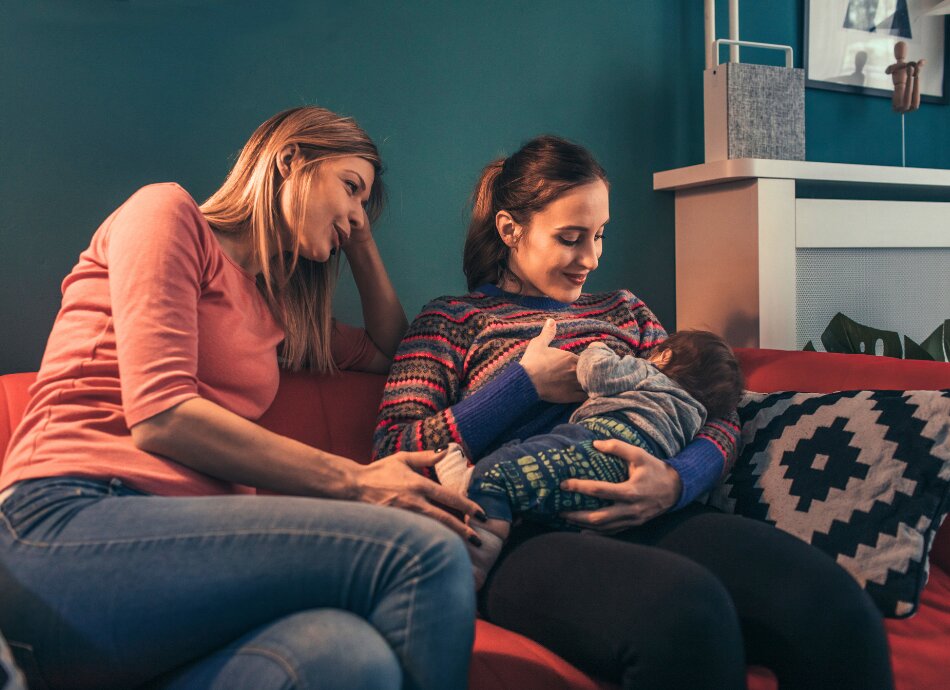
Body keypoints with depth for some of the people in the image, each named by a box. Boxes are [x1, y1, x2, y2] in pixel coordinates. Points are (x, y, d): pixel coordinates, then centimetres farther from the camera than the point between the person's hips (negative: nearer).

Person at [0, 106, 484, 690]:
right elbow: (159, 413, -8)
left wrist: (362, 239, 32)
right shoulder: (167, 210, 7)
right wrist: (353, 481, -9)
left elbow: (388, 347, 40)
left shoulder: (275, 311, 28)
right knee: (426, 553, -27)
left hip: (182, 542, 6)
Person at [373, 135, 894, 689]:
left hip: (648, 517, 4)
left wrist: (676, 482, -9)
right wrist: (525, 384, -4)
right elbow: (393, 457, 1)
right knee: (688, 610, -38)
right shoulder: (450, 321, 15)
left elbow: (719, 416, 15)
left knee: (834, 601, -26)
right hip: (528, 533, -4)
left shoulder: (623, 310, 27)